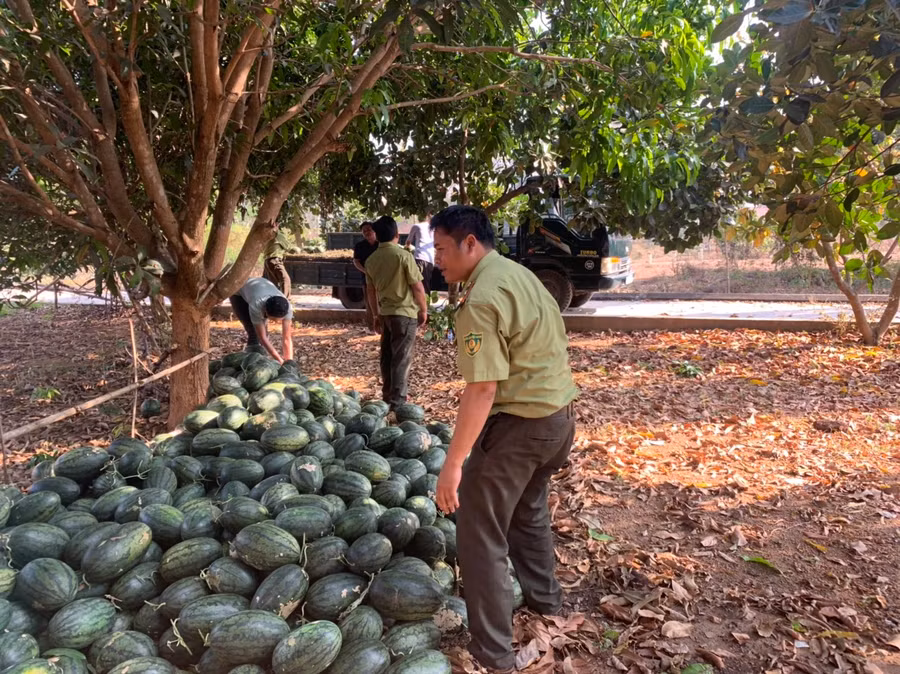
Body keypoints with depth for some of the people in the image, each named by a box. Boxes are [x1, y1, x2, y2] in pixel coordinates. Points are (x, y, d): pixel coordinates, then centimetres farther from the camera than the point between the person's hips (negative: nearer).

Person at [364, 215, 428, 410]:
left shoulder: (371, 260, 4)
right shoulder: (403, 255, -14)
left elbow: (371, 290, 12)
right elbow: (417, 287, -12)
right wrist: (424, 309, 1)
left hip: (385, 313, 6)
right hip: (404, 312, -6)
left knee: (387, 356, 15)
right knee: (401, 358, -2)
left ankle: (388, 396, 25)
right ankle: (397, 400, -1)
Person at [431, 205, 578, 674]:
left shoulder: (481, 299, -21)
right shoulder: (517, 273, 8)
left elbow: (482, 389, -25)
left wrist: (453, 463, -22)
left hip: (520, 424, -10)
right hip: (560, 412, 10)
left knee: (480, 534, 2)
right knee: (528, 508, 29)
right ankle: (543, 596, 48)